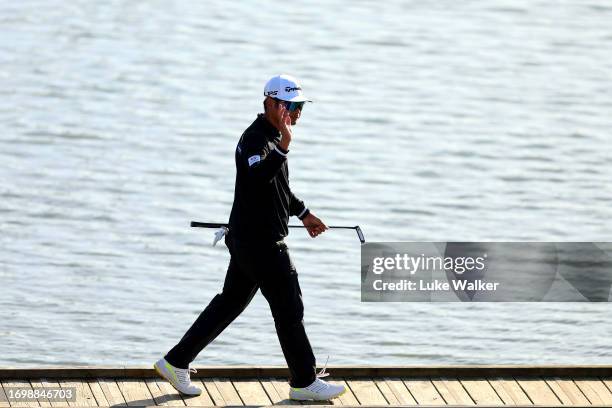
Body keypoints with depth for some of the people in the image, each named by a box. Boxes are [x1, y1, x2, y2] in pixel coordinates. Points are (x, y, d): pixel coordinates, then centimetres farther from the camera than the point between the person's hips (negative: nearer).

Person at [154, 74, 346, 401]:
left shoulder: (271, 137, 14)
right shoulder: (255, 140, -19)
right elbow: (258, 177, -39)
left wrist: (303, 213, 36)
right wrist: (283, 147, -49)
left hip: (249, 239, 10)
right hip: (260, 242, -10)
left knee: (230, 302, 14)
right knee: (289, 308, -2)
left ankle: (176, 362, 18)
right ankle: (304, 382, 7)